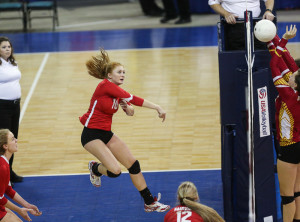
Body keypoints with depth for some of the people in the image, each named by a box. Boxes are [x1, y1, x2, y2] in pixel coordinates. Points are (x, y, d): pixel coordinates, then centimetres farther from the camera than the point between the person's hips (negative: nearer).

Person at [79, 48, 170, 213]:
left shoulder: (118, 92, 8)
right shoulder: (105, 85, -18)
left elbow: (130, 112, 14)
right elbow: (132, 98, -24)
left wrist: (126, 106, -11)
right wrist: (157, 108, -23)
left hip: (106, 134, 9)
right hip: (91, 134, -9)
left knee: (133, 164, 4)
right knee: (115, 171, -21)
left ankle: (149, 202, 14)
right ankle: (95, 168, 15)